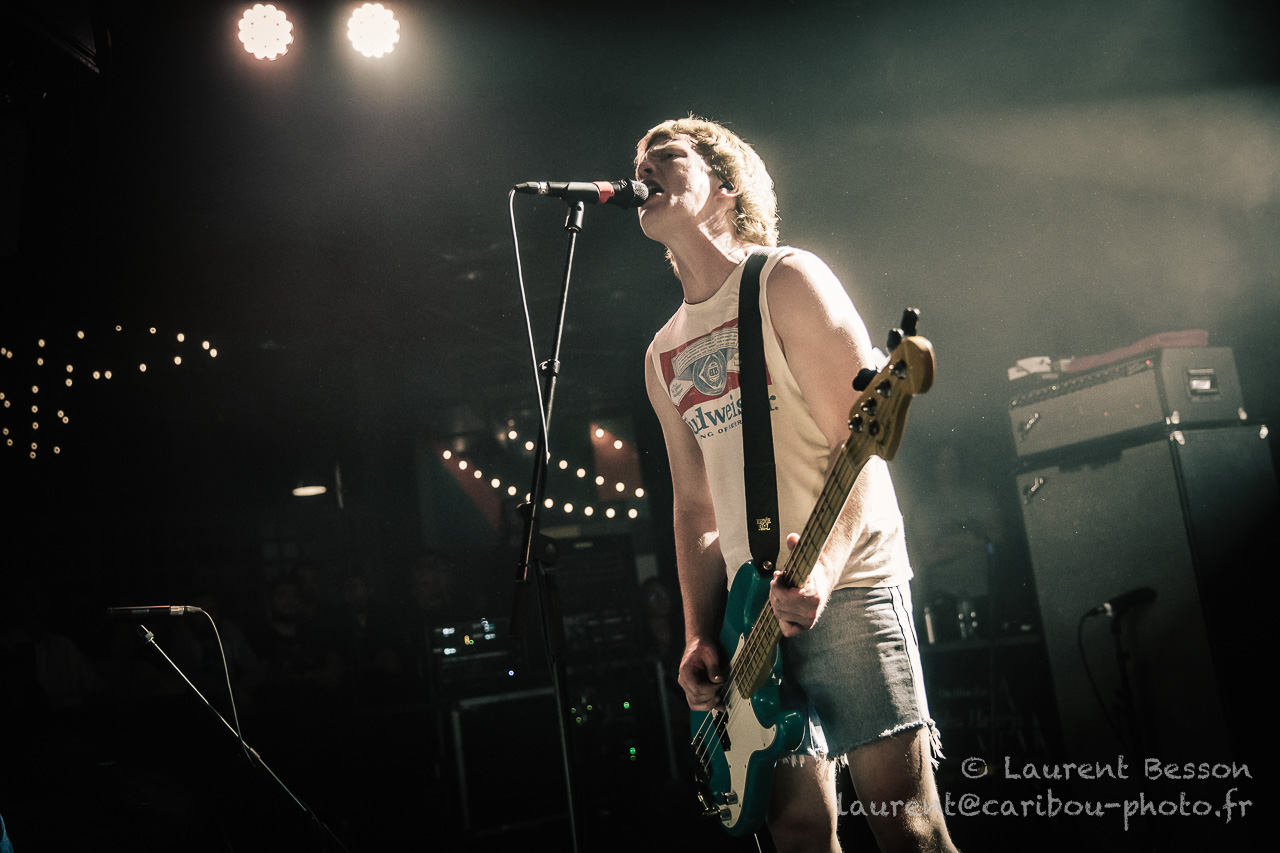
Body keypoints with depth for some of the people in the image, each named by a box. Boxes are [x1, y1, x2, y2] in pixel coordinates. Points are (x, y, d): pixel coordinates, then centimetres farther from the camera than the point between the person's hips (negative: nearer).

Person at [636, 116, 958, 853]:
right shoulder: (663, 356, 18)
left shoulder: (785, 280, -1)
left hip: (845, 585, -6)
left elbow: (864, 430, -11)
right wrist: (700, 634, 7)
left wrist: (823, 568, -24)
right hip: (749, 608, 6)